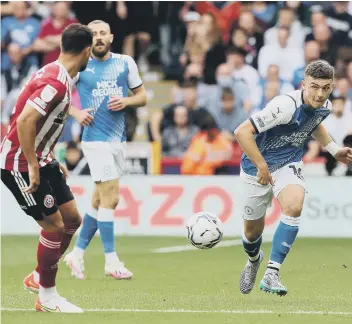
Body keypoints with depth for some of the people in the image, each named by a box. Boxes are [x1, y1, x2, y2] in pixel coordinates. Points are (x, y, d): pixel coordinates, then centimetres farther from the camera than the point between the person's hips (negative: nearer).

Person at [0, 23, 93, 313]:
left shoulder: (58, 76, 7)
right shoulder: (57, 82, -24)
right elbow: (25, 120, -32)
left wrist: (51, 160, 20)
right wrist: (32, 166, -26)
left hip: (39, 159, 10)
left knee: (72, 219, 11)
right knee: (55, 225, -6)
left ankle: (39, 277, 26)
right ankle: (47, 298, 7)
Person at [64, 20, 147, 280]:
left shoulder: (126, 63, 6)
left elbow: (142, 96, 13)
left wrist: (126, 101, -8)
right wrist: (76, 113, -13)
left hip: (119, 139, 5)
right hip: (96, 139, -5)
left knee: (101, 200, 10)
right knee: (110, 197, -11)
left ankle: (77, 254, 21)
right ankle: (111, 261, -6)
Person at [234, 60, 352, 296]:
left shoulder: (325, 107, -6)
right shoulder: (286, 106, -31)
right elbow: (242, 132, -31)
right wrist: (262, 167, -27)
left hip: (289, 164, 4)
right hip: (258, 167, -4)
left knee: (294, 207, -28)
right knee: (253, 230, 9)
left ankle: (272, 274, -25)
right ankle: (254, 259, 47)